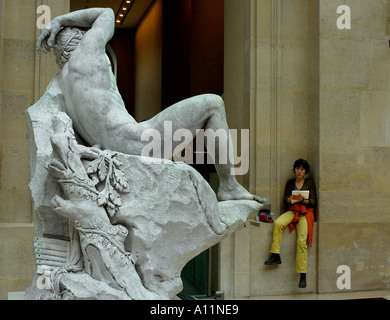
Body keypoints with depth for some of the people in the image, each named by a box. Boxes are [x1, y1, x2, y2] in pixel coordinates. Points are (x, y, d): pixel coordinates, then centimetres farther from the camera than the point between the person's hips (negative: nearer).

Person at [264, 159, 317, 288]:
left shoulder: (310, 183, 12)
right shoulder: (290, 183, 19)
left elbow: (314, 202, 4)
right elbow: (285, 200, 12)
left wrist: (303, 200, -15)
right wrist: (290, 199, -11)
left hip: (305, 212, -3)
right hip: (292, 211, 3)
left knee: (302, 241, -24)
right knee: (278, 223, -31)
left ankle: (303, 275, -24)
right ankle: (275, 255, -26)